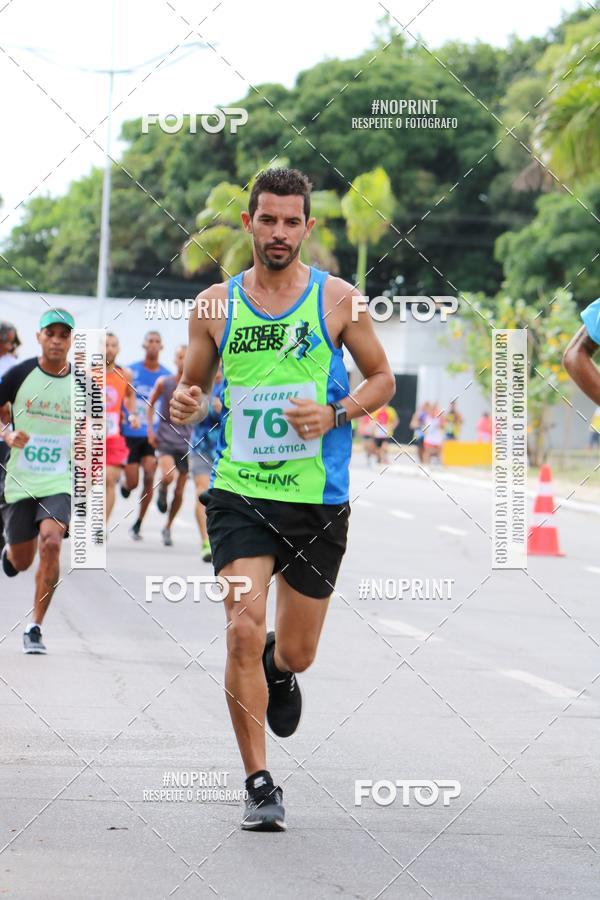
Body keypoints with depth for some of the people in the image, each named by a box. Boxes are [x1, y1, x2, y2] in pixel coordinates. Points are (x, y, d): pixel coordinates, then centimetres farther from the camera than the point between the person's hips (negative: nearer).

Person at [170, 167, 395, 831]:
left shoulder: (337, 299, 1)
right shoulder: (215, 304, 4)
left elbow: (382, 379, 9)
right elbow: (192, 390, 13)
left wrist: (336, 413, -10)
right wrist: (185, 406, -11)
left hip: (318, 499, 0)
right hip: (238, 492, 0)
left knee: (295, 653, 9)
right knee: (243, 629, -18)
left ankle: (279, 671, 49)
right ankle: (259, 784, -8)